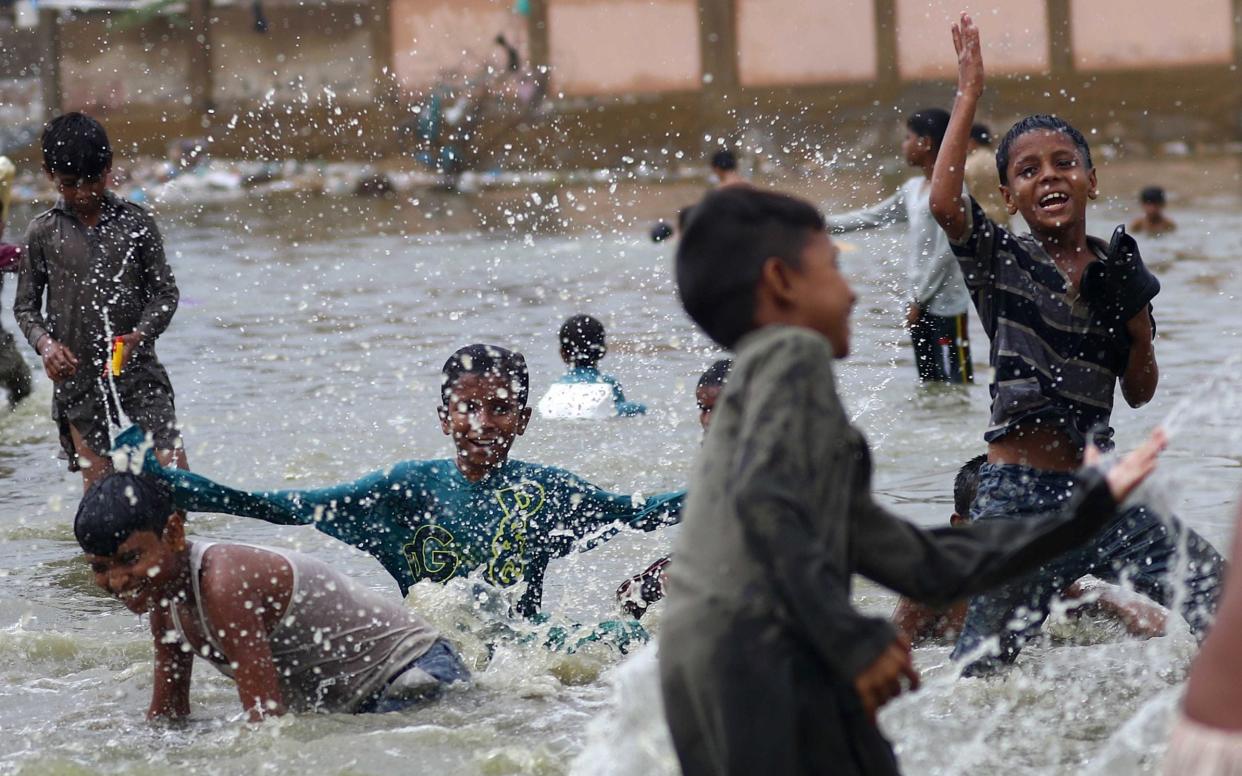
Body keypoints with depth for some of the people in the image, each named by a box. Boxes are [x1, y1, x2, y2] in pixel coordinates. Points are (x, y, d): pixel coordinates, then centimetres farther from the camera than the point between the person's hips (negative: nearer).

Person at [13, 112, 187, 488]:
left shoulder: (136, 221, 3)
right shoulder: (43, 232, 4)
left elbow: (165, 292, 3)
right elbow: (25, 305, 8)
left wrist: (138, 336, -15)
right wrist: (45, 343, -12)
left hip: (138, 369, 0)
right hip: (76, 375, 0)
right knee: (98, 480, -3)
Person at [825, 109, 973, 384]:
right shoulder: (913, 188, 13)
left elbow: (945, 252, -17)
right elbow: (871, 217, 22)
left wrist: (918, 298, -14)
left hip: (946, 305, -9)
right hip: (921, 302, 9)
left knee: (956, 382, -10)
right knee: (929, 382, 10)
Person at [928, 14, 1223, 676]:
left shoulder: (1116, 272, 8)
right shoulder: (999, 260, -3)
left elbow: (1139, 392, 13)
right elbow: (944, 204, -24)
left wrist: (1135, 317, -5)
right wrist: (969, 95, -17)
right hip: (1017, 496, -4)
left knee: (1222, 602, -4)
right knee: (980, 671, -3)